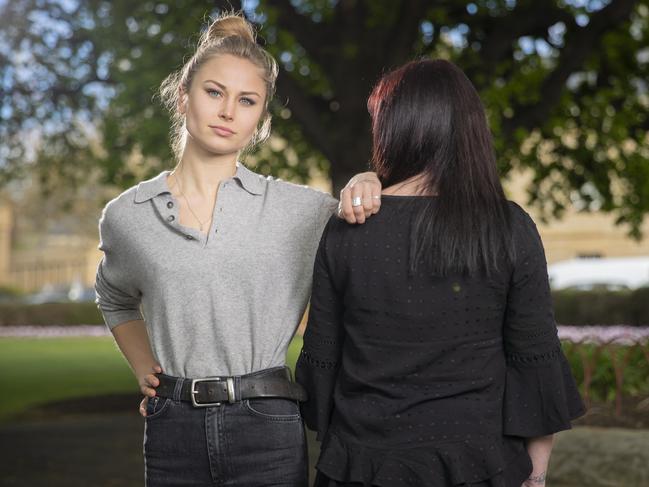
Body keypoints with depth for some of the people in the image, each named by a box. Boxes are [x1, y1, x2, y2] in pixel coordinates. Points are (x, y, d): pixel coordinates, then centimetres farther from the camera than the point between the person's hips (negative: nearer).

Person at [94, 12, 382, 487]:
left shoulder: (299, 208, -1)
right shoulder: (126, 215, 5)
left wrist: (363, 188, -10)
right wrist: (143, 368, 10)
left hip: (268, 431, -1)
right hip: (174, 431, 2)